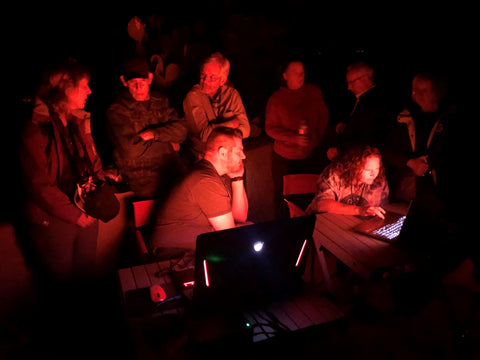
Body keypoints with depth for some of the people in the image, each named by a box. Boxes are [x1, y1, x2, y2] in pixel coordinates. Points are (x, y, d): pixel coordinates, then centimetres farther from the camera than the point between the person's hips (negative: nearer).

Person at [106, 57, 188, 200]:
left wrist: (154, 133, -9)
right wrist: (168, 145, -2)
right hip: (140, 174, -5)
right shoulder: (117, 110, -2)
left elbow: (181, 130, 6)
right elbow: (131, 150, -12)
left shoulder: (161, 101, 16)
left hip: (172, 167, 5)